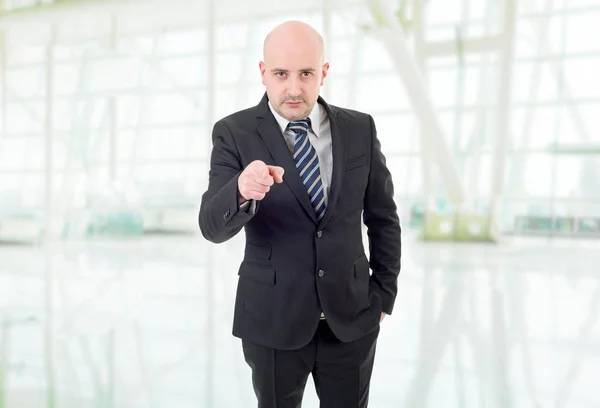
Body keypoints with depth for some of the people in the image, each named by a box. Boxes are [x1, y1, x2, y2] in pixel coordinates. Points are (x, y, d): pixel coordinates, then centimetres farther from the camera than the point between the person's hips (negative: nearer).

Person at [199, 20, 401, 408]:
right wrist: (242, 191, -38)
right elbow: (213, 226, -18)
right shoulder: (234, 133, -8)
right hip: (273, 318, -1)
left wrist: (384, 294, 5)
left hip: (352, 317, 2)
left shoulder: (360, 129, -2)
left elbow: (383, 218, 7)